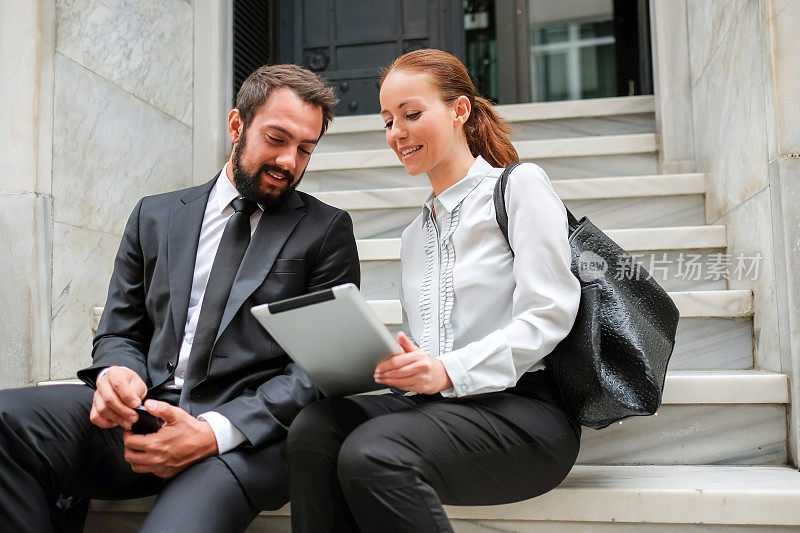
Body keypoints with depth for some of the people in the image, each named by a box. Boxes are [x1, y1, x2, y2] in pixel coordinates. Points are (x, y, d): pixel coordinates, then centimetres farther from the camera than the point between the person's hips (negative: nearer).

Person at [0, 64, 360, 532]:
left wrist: (215, 430, -14)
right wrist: (116, 372, -9)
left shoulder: (327, 230, 7)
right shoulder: (154, 217, 17)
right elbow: (119, 333, 18)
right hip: (140, 415, 5)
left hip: (248, 430, -4)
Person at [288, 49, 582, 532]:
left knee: (371, 452, -31)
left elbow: (549, 314, -9)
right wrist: (378, 366, -4)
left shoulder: (519, 185, 3)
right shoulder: (415, 235, 23)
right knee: (314, 428, -24)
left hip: (524, 407, -5)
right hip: (435, 405, 6)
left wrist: (449, 370, -20)